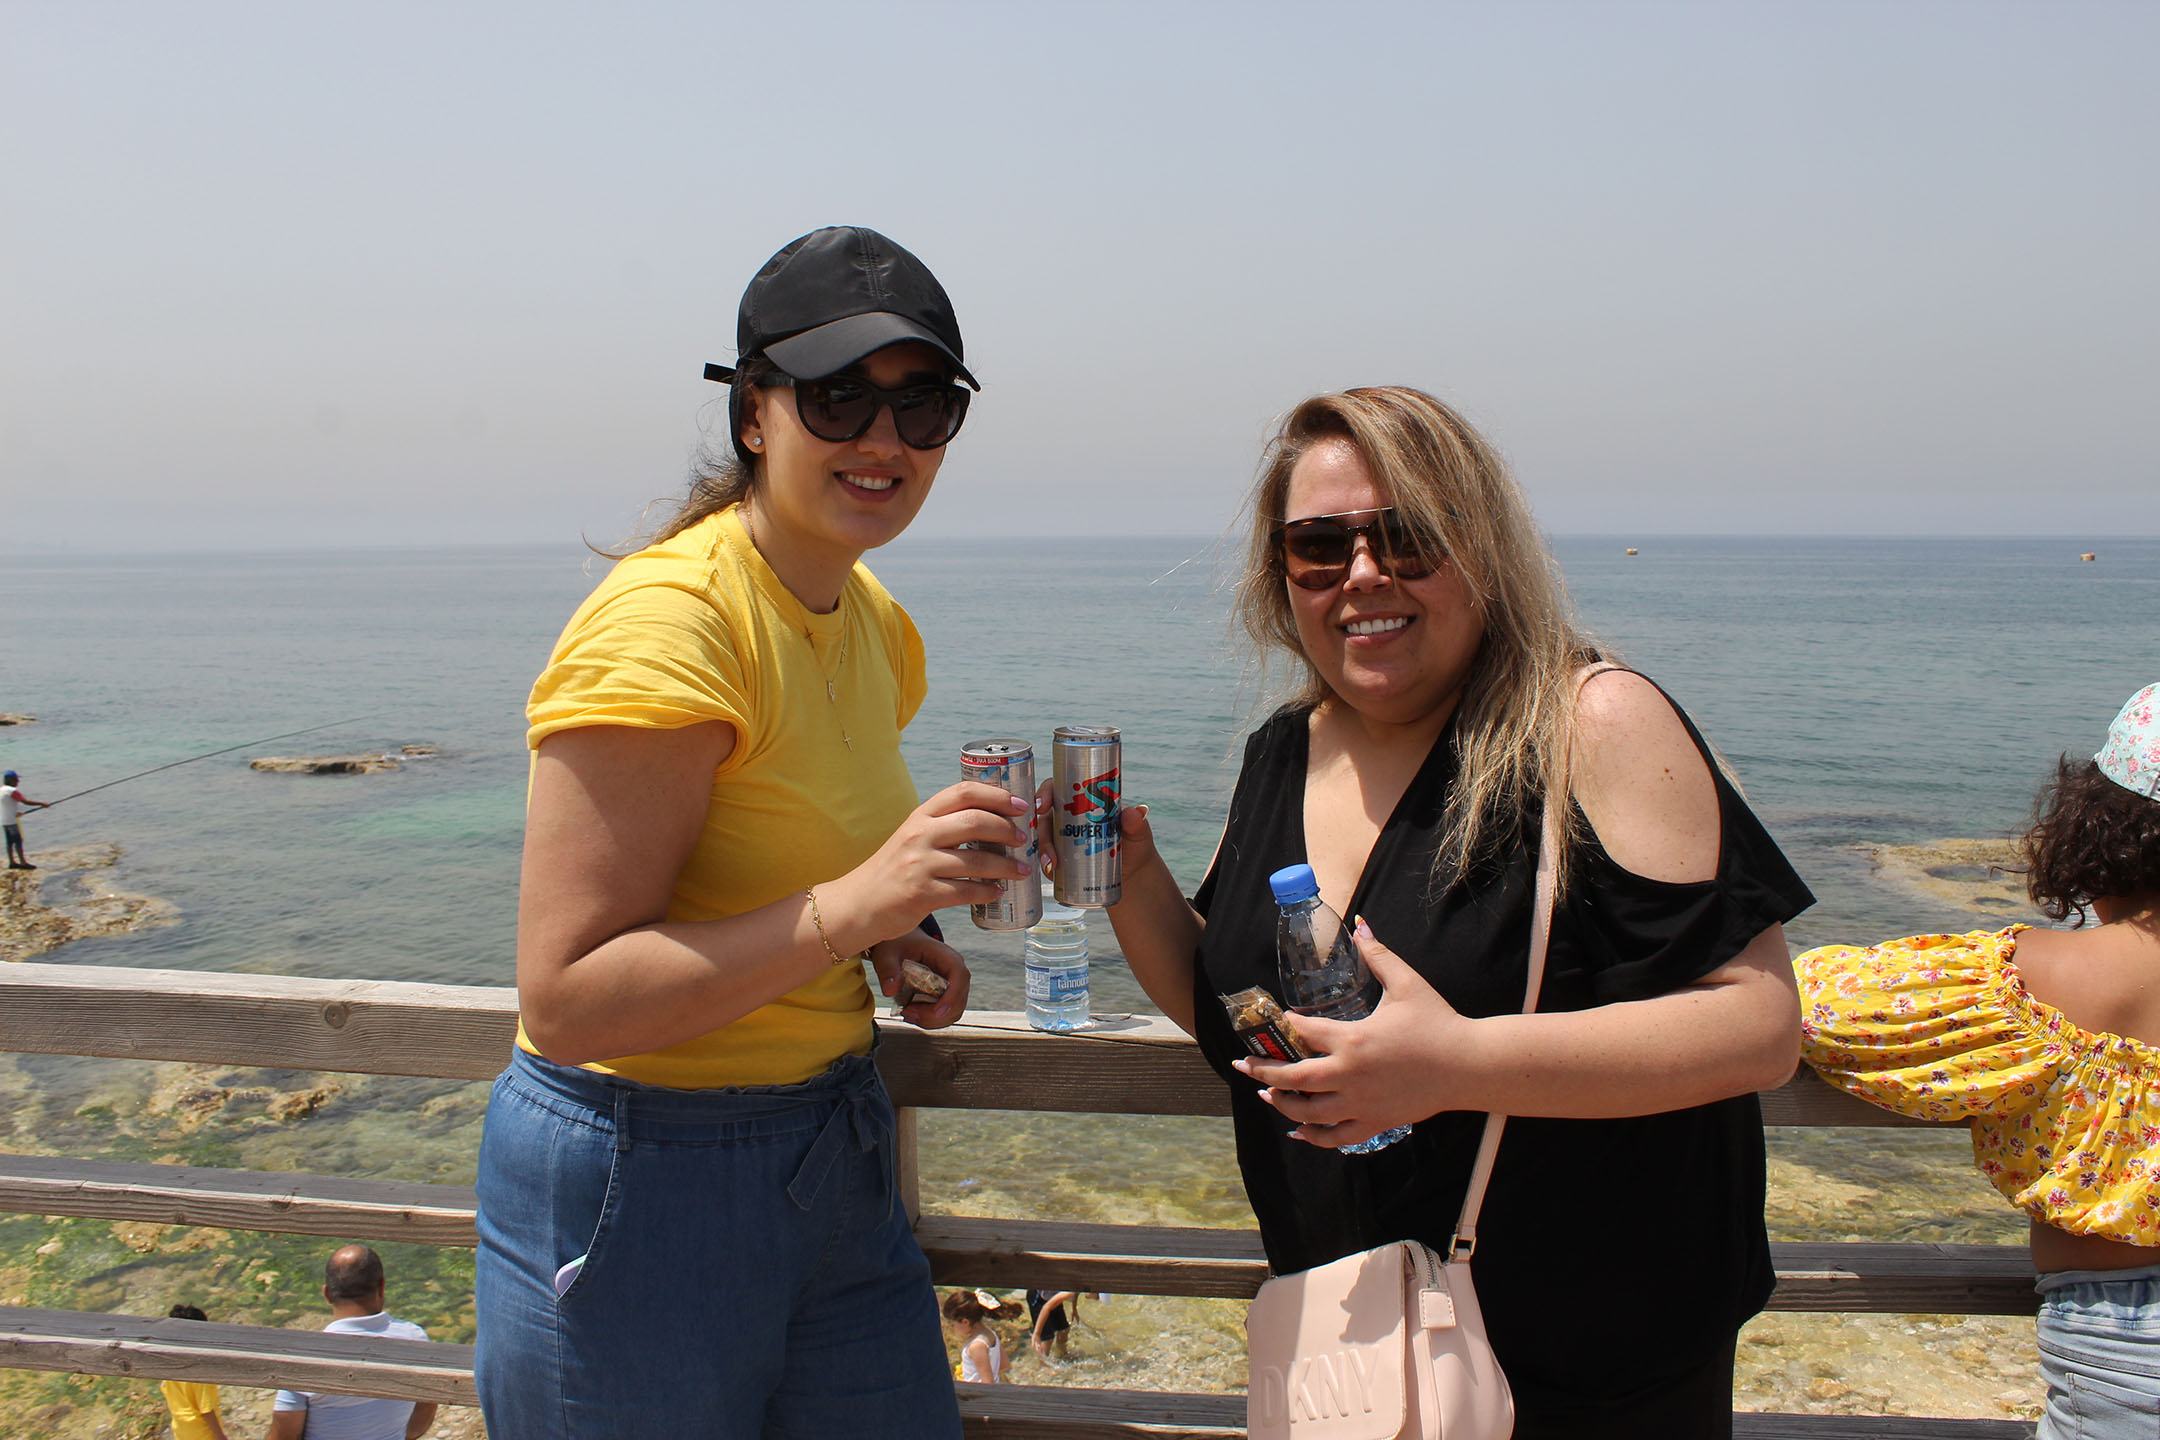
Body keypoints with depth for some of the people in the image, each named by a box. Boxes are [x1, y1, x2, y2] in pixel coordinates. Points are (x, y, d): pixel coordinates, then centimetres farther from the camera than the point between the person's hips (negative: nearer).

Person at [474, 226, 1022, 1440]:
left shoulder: (877, 626, 5)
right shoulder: (667, 621, -21)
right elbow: (566, 998, -23)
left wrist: (891, 940, 0)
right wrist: (846, 908, -31)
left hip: (833, 1152, 8)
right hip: (640, 1179, -8)